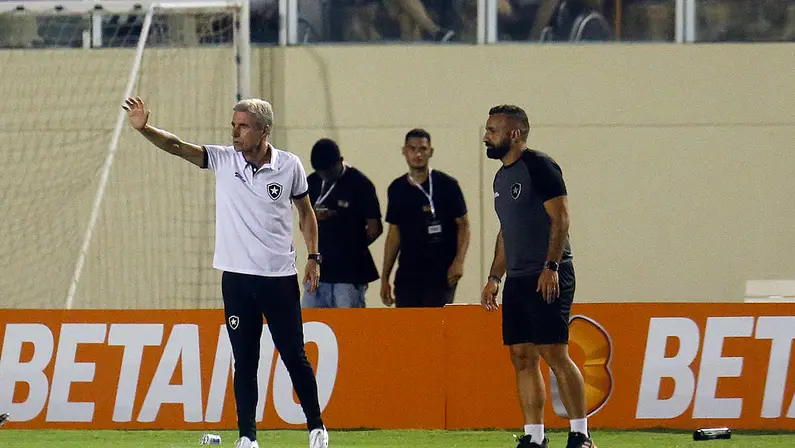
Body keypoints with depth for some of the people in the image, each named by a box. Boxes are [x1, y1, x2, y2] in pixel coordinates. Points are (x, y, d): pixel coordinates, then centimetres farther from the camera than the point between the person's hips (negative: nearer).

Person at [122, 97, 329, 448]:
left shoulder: (289, 166, -2)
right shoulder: (223, 160, -1)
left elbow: (305, 211, 12)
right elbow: (177, 146, -13)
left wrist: (313, 256, 6)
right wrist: (144, 128, -29)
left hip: (280, 278, -1)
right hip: (237, 278, 1)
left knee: (295, 358, 4)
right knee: (244, 362, 2)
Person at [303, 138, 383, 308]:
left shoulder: (359, 184, -6)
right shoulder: (313, 182, 9)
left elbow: (374, 228, -3)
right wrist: (314, 217, -5)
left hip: (349, 273, -5)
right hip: (319, 269, 5)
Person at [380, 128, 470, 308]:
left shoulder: (446, 185, -1)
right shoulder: (397, 189, 11)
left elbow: (463, 225, 1)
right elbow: (394, 233, 16)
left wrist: (458, 261, -14)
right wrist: (385, 277, 12)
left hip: (441, 275, -4)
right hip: (407, 275, 4)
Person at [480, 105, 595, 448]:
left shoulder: (539, 166, -9)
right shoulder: (502, 177, 18)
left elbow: (560, 218, -15)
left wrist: (551, 267, -21)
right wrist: (494, 277, 21)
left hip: (549, 278, -9)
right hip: (518, 279, 9)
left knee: (554, 353, -11)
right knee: (522, 357, 5)